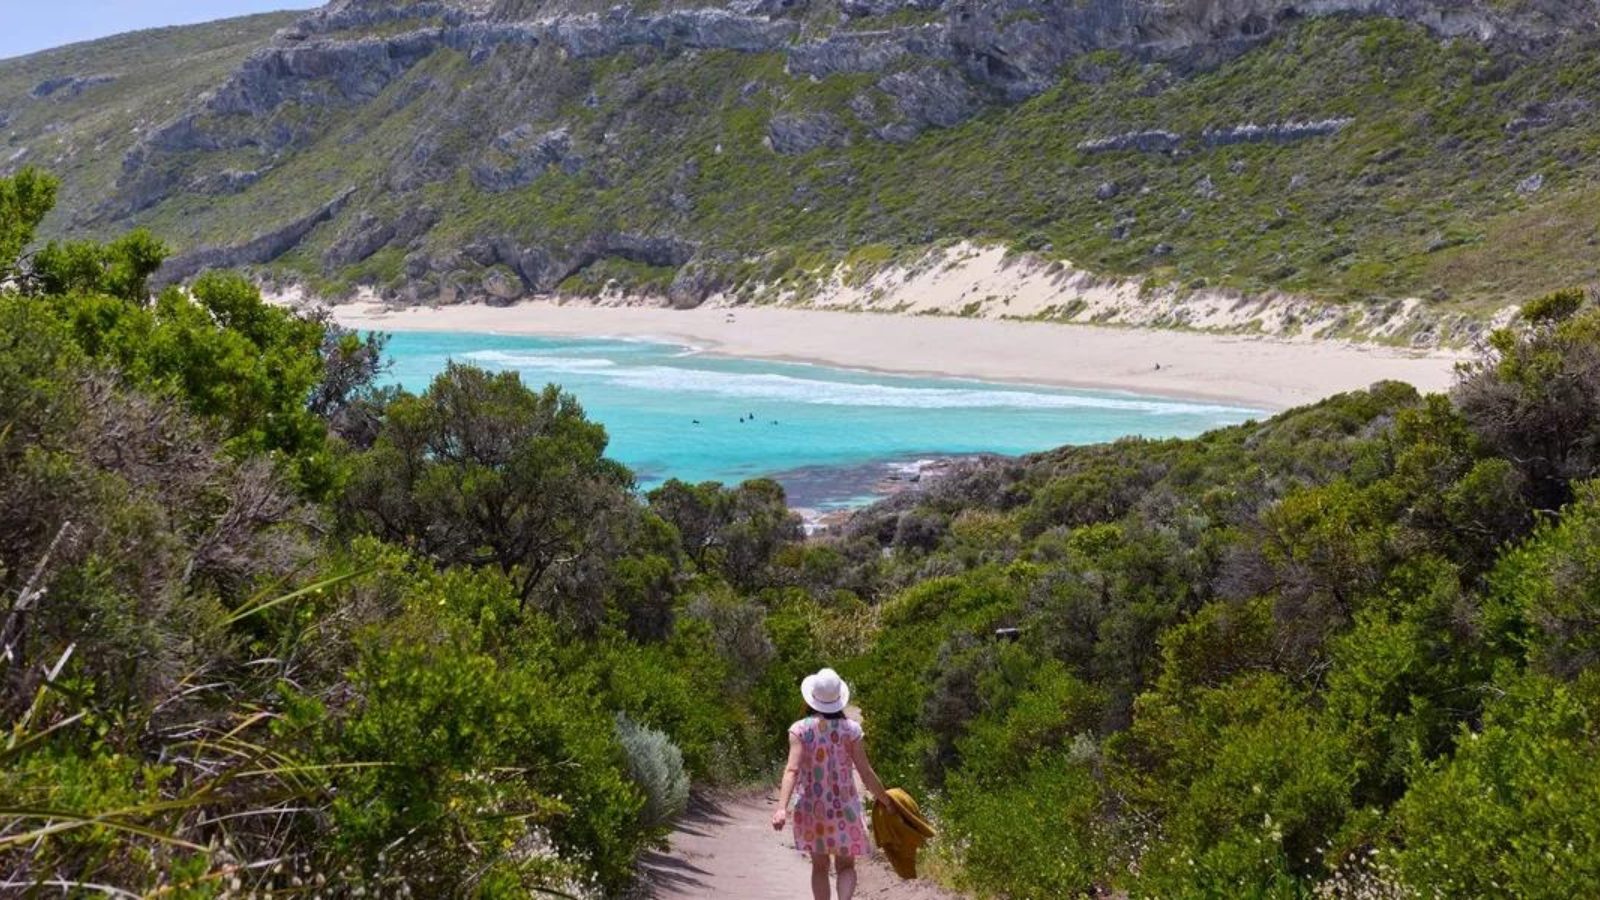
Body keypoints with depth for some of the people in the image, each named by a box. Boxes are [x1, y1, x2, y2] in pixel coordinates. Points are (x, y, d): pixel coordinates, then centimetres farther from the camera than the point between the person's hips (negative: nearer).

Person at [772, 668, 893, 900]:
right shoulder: (850, 729, -8)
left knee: (820, 866, 18)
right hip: (844, 808, 0)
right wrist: (886, 800, 7)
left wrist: (782, 807, -29)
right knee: (846, 866, 12)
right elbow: (866, 773, -7)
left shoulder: (800, 729, -9)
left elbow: (792, 770, -22)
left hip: (812, 809, 0)